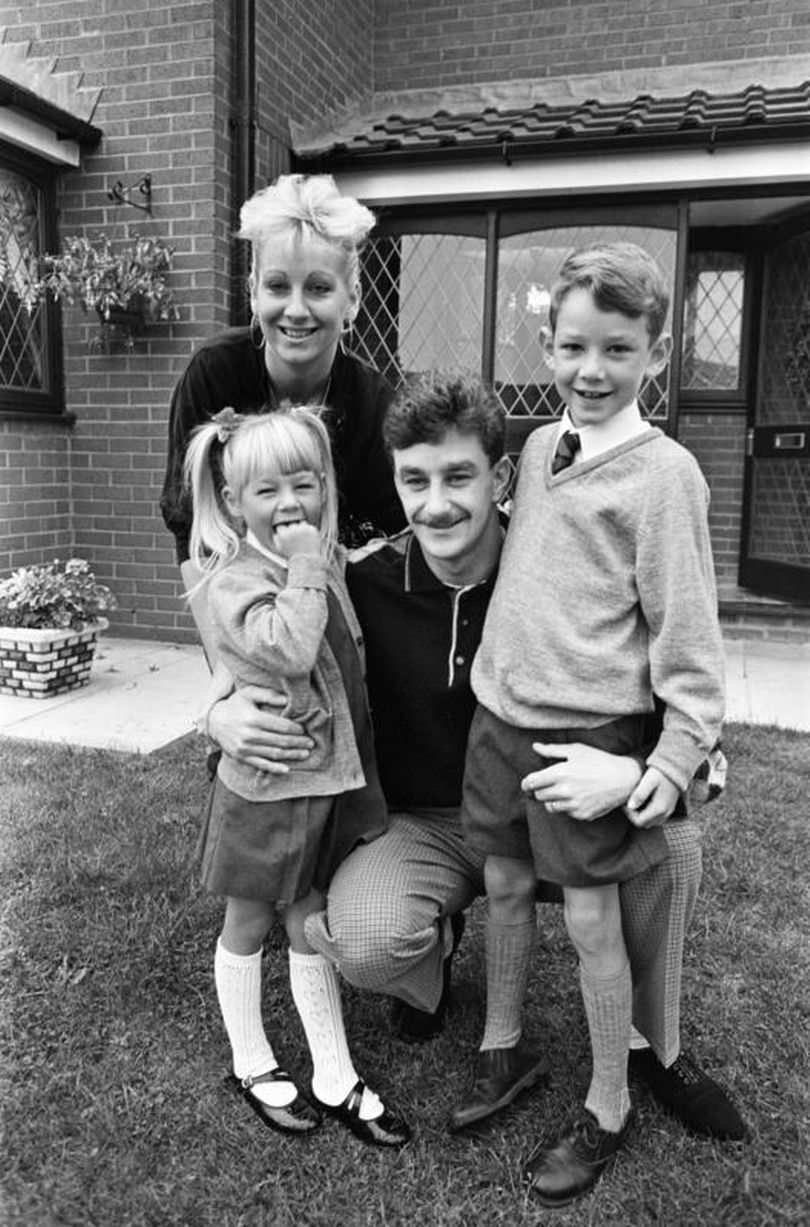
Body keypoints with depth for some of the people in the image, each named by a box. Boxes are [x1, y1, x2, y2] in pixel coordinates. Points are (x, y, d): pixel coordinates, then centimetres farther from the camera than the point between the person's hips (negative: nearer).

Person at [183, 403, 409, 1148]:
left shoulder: (327, 564, 4)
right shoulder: (235, 580, -19)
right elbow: (290, 649, -35)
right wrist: (305, 566, -28)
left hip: (329, 779, 6)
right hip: (265, 787, -6)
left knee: (312, 927, 17)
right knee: (249, 925, 16)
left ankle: (335, 1080, 29)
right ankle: (253, 1066, 37)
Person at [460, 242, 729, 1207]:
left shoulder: (662, 471, -12)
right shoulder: (538, 447, 7)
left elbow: (684, 621, -11)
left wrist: (682, 746, -11)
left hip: (593, 728, -6)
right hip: (501, 710, 6)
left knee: (591, 919, 5)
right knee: (505, 885, 17)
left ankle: (608, 1110, 27)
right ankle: (499, 1050, 39)